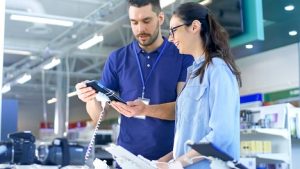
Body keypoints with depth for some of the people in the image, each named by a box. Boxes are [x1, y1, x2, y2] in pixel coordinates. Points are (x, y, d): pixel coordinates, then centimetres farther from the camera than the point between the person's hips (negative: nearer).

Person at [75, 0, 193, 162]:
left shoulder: (183, 56, -2)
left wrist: (145, 110, -26)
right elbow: (99, 115, 2)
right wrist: (91, 99, -19)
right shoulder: (117, 58, 3)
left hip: (170, 155, -2)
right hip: (128, 155, 2)